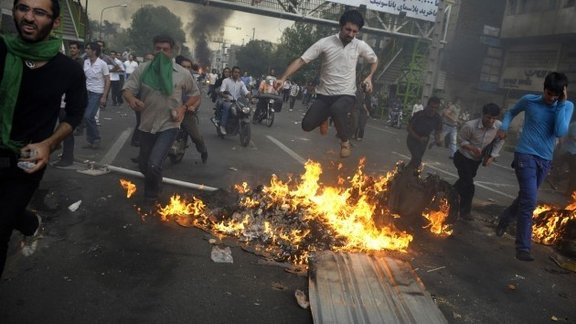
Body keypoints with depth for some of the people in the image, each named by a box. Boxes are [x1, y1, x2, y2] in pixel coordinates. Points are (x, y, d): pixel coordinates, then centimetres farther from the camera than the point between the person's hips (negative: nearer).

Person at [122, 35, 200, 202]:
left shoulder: (182, 73, -4)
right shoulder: (143, 69, -3)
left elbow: (195, 94, 8)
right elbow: (127, 89, -7)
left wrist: (184, 107, -10)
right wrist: (131, 99, -31)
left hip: (169, 125, -3)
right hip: (147, 125, 3)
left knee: (154, 164, -18)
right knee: (143, 165, 18)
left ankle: (151, 197, 11)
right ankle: (154, 186, 53)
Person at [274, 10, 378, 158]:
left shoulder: (360, 45, -3)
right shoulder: (325, 43, -8)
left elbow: (375, 60, 17)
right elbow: (301, 60, -10)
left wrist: (369, 77, -1)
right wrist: (283, 78, -21)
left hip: (346, 94, -1)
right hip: (324, 94, 2)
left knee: (337, 109, -37)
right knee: (307, 125, -9)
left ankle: (345, 142, -10)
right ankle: (325, 117, 28)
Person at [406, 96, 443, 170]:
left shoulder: (438, 118, -16)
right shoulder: (419, 114, -26)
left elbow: (437, 132, -4)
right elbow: (409, 128, -17)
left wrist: (438, 140, -26)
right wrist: (419, 138, -30)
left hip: (424, 140, 4)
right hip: (413, 138, -4)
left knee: (417, 159, 10)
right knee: (417, 158, -22)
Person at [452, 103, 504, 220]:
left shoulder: (499, 126, -19)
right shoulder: (470, 126, -30)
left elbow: (499, 142, -3)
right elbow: (461, 139, -16)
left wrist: (491, 157, -12)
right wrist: (473, 148, -33)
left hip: (477, 160, 5)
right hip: (463, 157, -5)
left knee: (464, 181, 23)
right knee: (468, 185, -9)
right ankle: (465, 211, 10)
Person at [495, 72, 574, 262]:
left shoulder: (567, 107, 1)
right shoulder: (529, 100, -3)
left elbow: (560, 132, -14)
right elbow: (511, 112, 17)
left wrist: (562, 104, -15)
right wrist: (503, 128, 1)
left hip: (545, 161, 4)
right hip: (525, 156, -4)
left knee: (526, 198, 17)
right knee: (529, 202, -14)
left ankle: (504, 219, 45)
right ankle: (523, 248, -8)